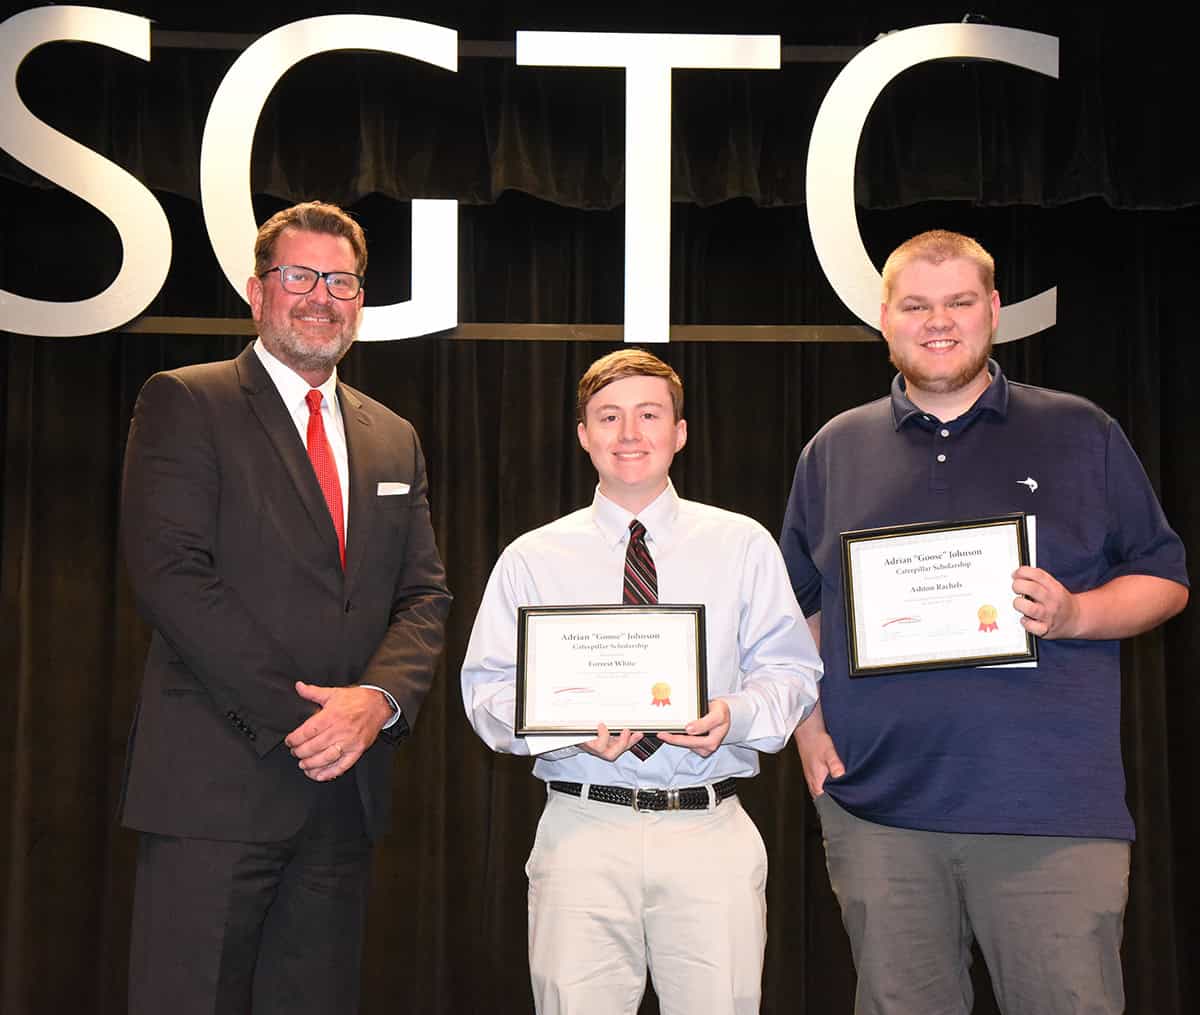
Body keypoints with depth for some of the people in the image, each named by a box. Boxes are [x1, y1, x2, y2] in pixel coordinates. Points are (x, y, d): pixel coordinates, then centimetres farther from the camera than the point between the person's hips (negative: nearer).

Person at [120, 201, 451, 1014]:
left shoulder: (393, 439, 17)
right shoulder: (184, 404, 0)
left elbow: (425, 595, 12)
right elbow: (171, 575, -11)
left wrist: (379, 697, -9)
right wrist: (296, 717, -15)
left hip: (347, 789, 5)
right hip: (217, 783, -5)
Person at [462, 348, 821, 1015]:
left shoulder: (744, 545, 9)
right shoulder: (532, 559, 8)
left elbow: (790, 671, 8)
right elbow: (490, 689, 4)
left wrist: (736, 715, -14)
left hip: (713, 834, 0)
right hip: (583, 830, 0)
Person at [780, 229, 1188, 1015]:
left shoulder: (1080, 434, 7)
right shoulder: (836, 449, 12)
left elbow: (1165, 580, 9)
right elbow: (798, 604, 17)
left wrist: (1074, 614, -11)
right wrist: (810, 728, 4)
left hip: (1053, 808, -1)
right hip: (877, 803, 2)